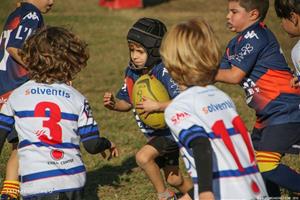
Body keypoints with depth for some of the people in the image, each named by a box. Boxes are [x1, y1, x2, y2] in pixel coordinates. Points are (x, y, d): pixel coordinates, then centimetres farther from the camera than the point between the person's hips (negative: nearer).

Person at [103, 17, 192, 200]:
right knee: (174, 179, 19)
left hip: (171, 130, -8)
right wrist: (113, 103, -15)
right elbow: (127, 102, 6)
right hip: (155, 133, 8)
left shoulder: (164, 72, -27)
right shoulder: (132, 72, -5)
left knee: (143, 157, -25)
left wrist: (157, 106, -43)